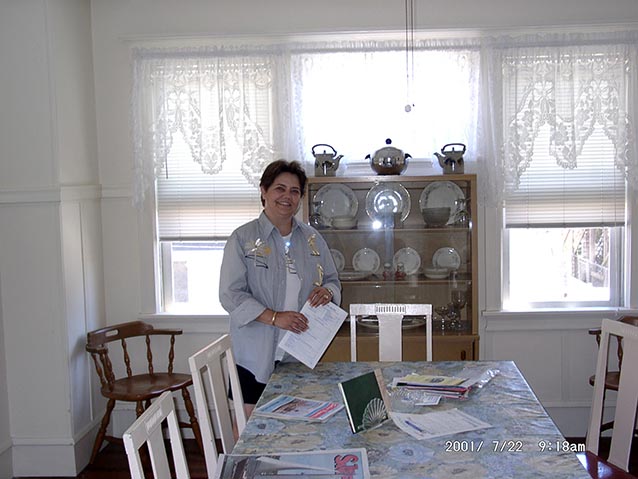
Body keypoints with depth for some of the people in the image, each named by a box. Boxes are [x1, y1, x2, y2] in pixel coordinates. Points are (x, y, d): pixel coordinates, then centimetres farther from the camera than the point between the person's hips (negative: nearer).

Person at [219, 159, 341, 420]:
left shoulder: (312, 238, 9)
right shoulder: (243, 238, -4)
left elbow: (332, 279, 18)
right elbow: (230, 295, -10)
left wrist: (327, 291, -8)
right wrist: (274, 317, -22)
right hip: (256, 357, -3)